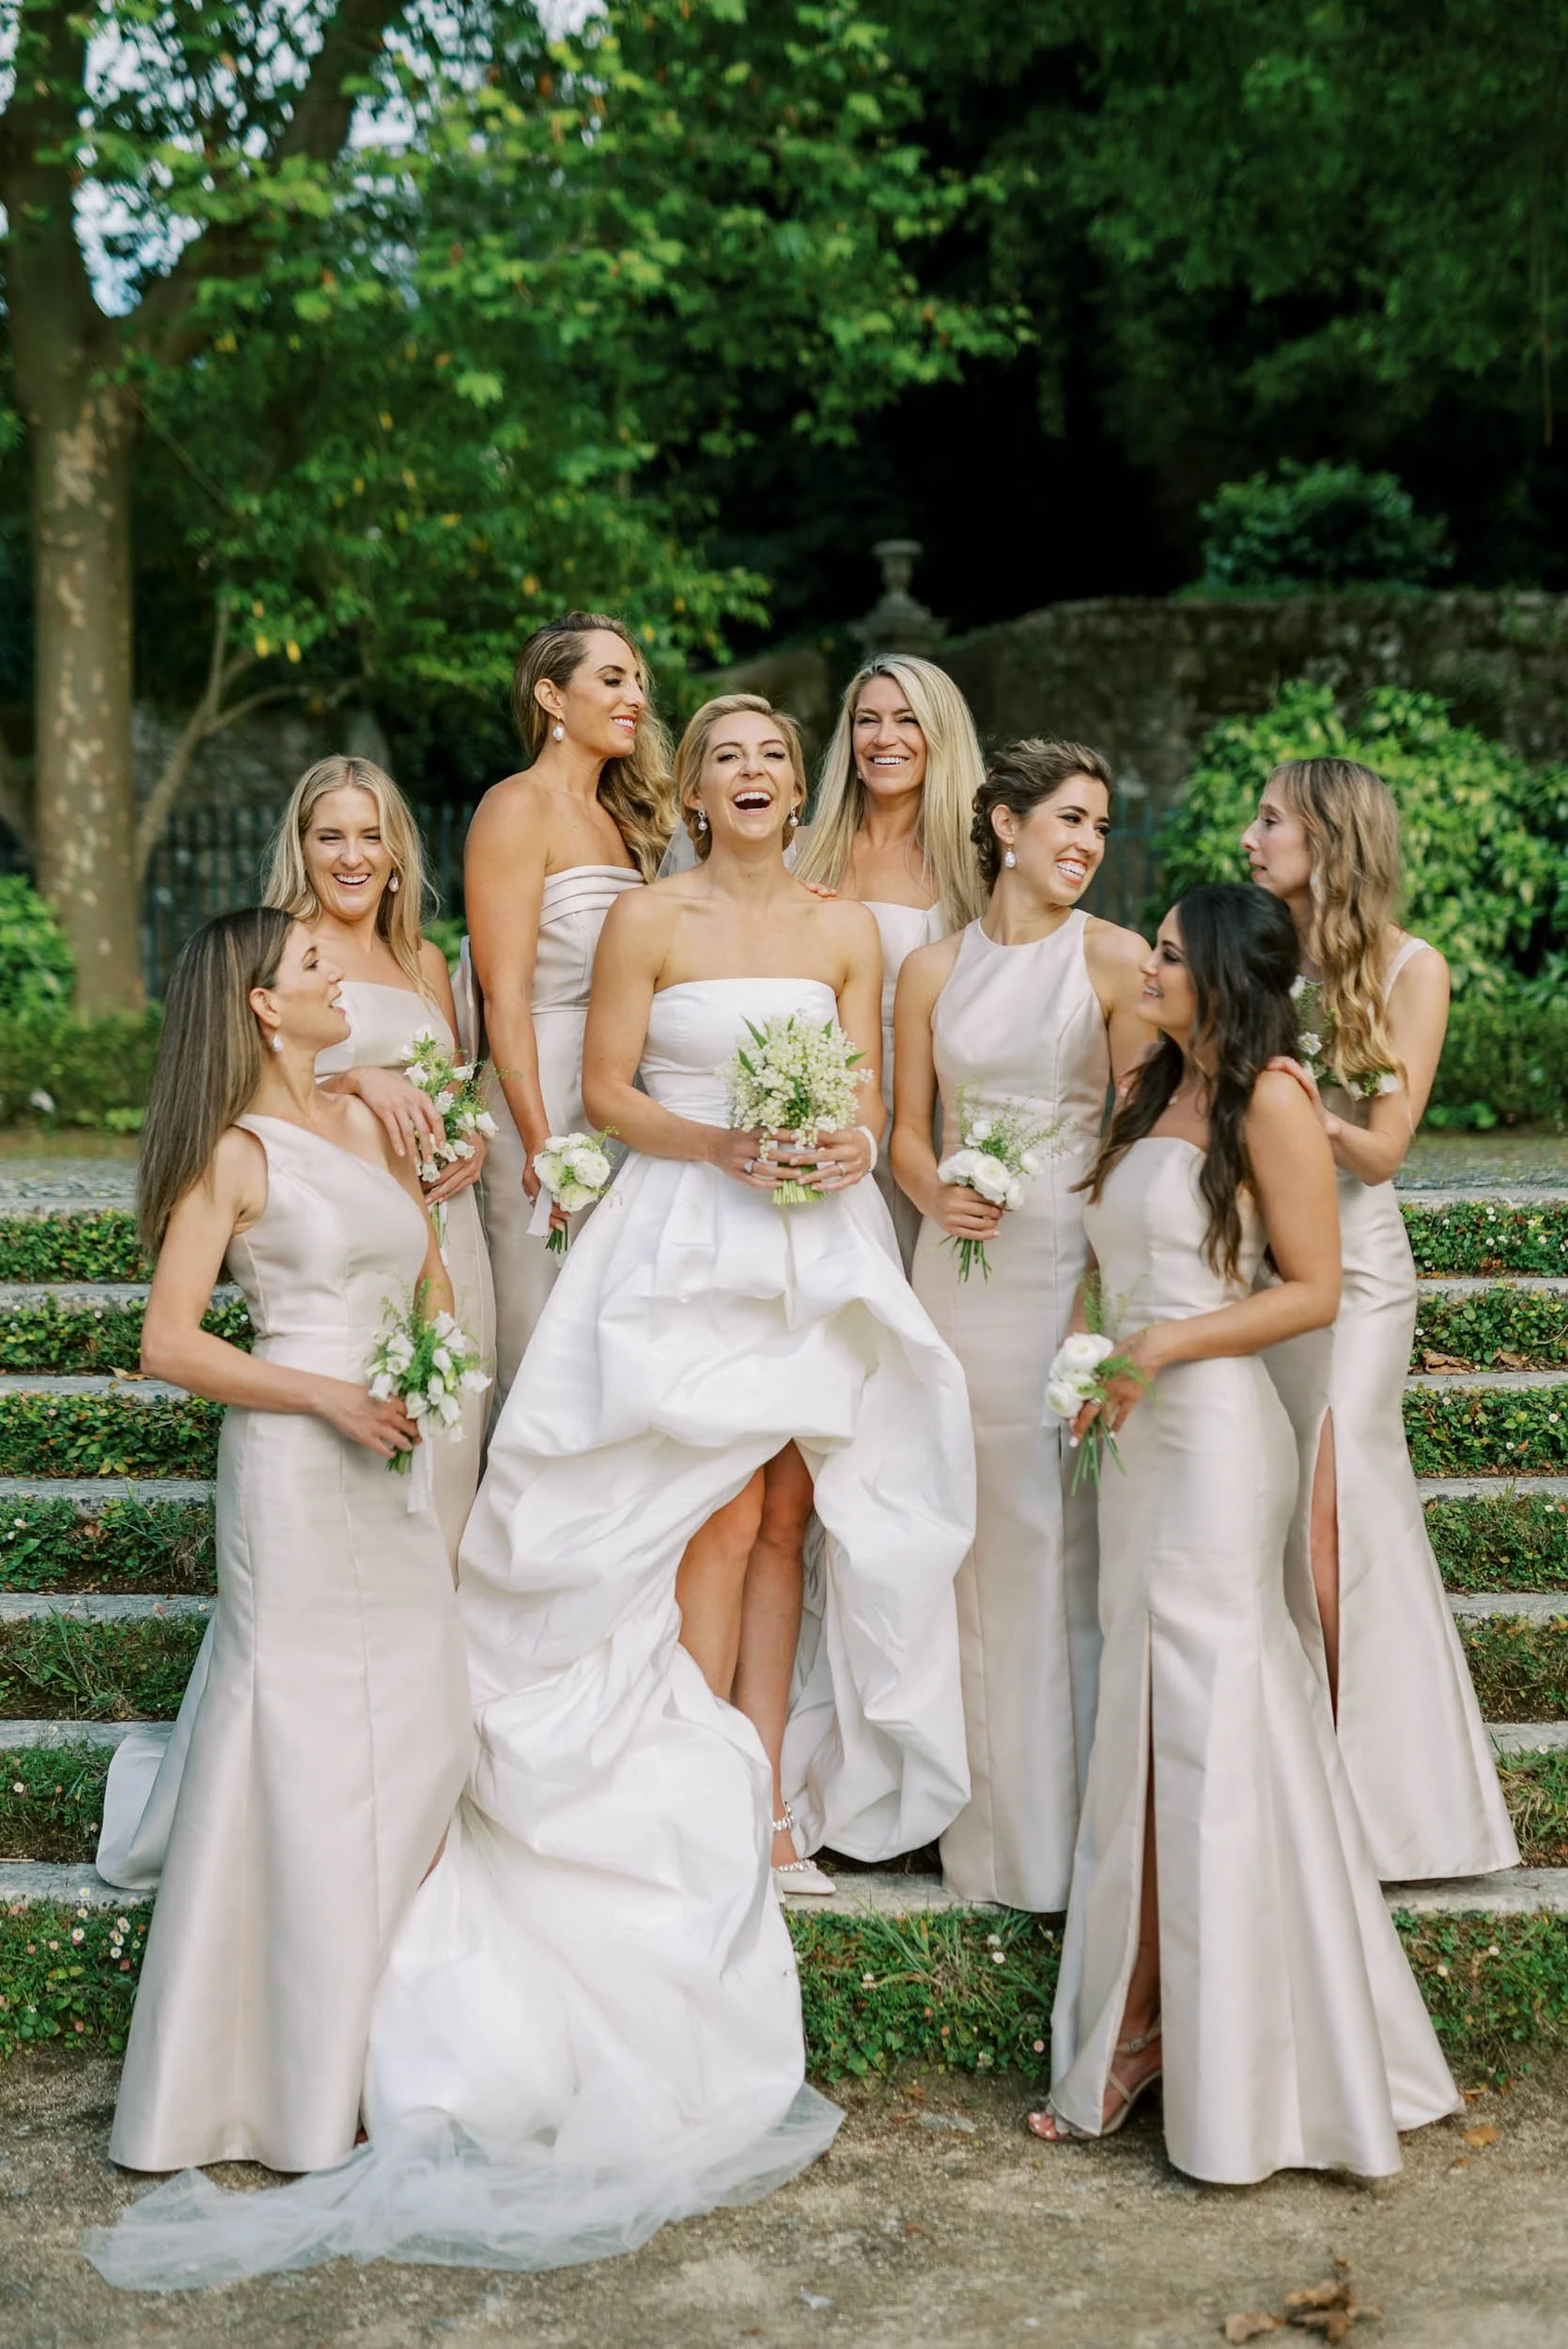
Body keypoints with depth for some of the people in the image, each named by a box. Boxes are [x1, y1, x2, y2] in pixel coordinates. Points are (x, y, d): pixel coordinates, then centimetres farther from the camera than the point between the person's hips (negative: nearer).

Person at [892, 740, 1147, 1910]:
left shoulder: (1114, 959, -1)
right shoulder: (934, 969, 9)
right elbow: (909, 1129, 13)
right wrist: (938, 1197, -8)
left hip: (1072, 1267, -3)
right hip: (964, 1269, 3)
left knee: (1065, 1538, -1)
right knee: (975, 1537, 9)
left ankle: (1069, 1827, 12)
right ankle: (987, 1815, 23)